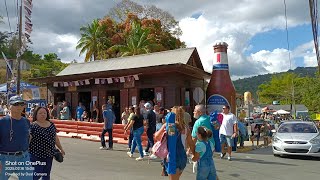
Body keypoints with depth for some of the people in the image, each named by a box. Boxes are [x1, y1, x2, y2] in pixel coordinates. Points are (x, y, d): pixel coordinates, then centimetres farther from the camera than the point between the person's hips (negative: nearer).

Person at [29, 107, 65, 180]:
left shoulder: (51, 125, 7)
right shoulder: (33, 126, -10)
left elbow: (55, 138, 15)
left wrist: (61, 148, 20)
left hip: (49, 154, 6)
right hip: (36, 155, -6)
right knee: (37, 174, -6)